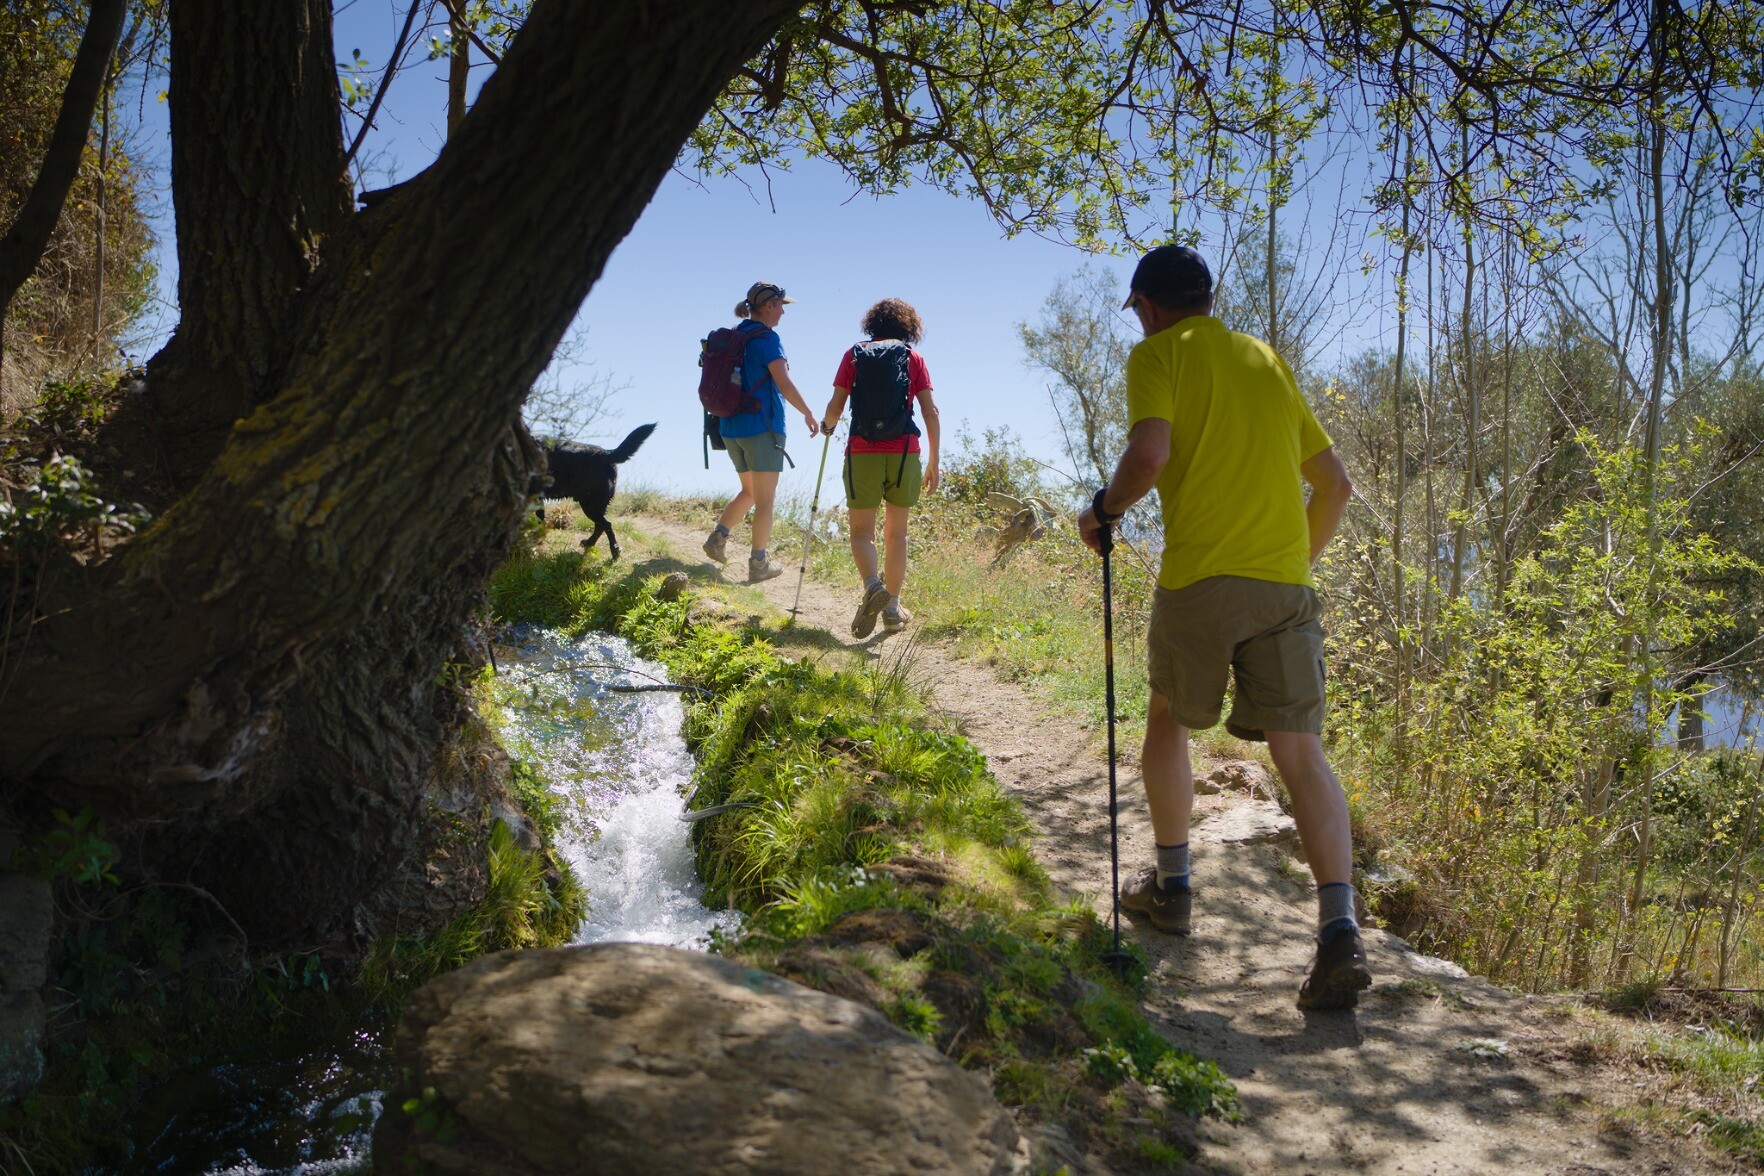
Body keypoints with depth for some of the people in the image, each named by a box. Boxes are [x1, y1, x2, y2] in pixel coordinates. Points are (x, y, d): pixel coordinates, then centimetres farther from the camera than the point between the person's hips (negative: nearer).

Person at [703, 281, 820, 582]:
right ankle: (758, 563, 4)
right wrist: (809, 415, -7)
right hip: (762, 425, -7)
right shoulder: (767, 338, -11)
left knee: (749, 492, 21)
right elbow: (784, 385, -17)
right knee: (766, 498, 2)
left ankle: (718, 535, 3)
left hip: (731, 426, 7)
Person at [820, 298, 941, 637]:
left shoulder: (854, 354, 5)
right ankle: (892, 608, 15)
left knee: (861, 531, 7)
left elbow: (835, 406, 0)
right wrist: (933, 463, 6)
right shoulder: (913, 357, 6)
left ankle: (872, 584, -22)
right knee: (896, 531, 14)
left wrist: (827, 426, 23)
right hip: (904, 452, 1)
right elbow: (930, 411, 0)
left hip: (862, 452, -1)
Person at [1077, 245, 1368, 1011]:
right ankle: (1340, 933, -12)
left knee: (1168, 719, 20)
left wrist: (1104, 510, 1)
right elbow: (1335, 485, 20)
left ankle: (1171, 887, 30)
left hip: (1199, 579, -4)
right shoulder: (1268, 360, 20)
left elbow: (1149, 453, -16)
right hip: (1285, 583, 4)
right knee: (1300, 754, 1)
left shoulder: (1157, 354, 3)